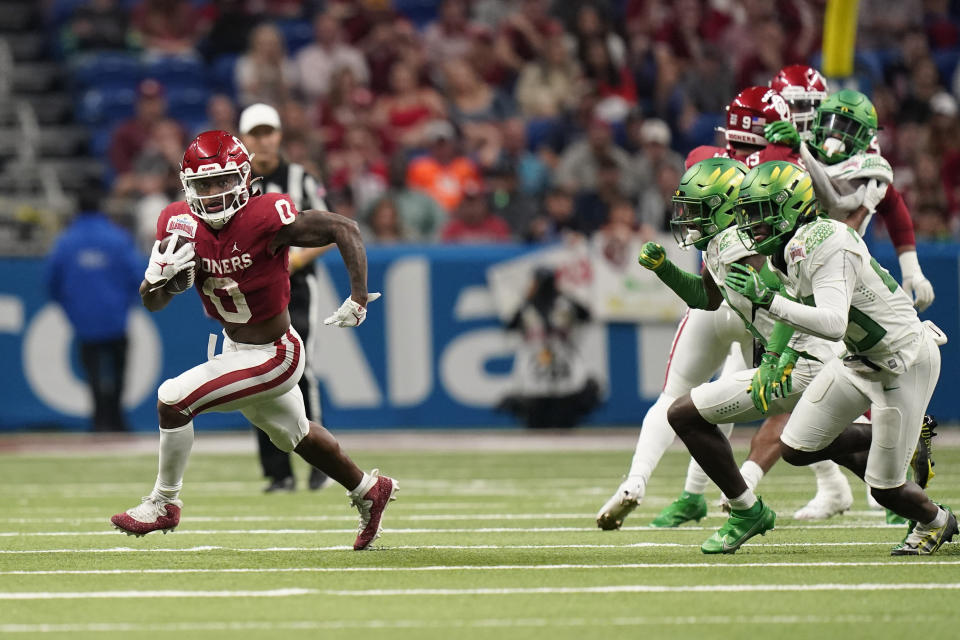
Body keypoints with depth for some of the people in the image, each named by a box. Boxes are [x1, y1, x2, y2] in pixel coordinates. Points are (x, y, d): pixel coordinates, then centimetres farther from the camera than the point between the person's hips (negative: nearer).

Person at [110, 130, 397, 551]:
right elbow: (152, 303, -2)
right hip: (236, 349, 8)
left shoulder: (265, 219, -27)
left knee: (173, 400, -16)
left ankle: (163, 504, 4)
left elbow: (345, 229, -21)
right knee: (295, 435, 27)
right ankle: (369, 491, 51)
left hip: (272, 357, -8)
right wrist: (161, 274, -25)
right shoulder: (182, 224, -9)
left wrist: (358, 298, -26)